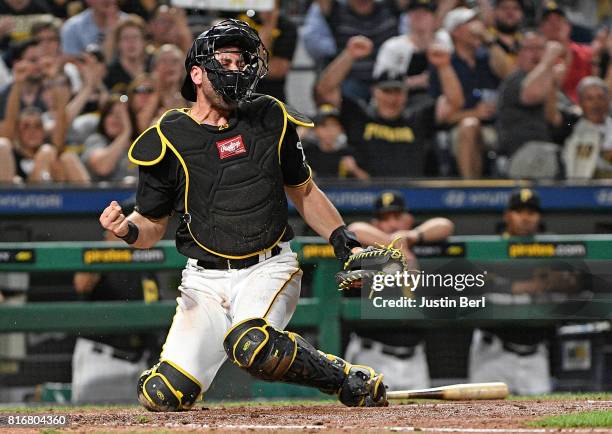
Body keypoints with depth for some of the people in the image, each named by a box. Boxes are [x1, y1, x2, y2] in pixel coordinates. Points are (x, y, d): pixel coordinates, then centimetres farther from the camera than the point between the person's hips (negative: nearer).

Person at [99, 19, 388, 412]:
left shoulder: (271, 119, 4)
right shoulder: (170, 139, -2)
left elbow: (304, 192, 17)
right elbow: (153, 226, 5)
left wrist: (344, 241, 3)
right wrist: (129, 229, -18)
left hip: (268, 269, -1)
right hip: (205, 280, 1)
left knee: (253, 345, -35)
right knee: (162, 397, -13)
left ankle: (353, 382, -13)